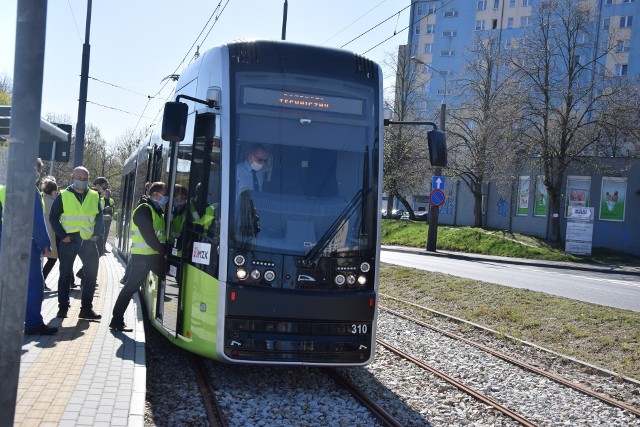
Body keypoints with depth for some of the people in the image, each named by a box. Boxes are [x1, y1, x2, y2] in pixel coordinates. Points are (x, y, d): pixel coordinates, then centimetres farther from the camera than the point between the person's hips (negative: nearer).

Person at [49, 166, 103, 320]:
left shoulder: (94, 196, 9)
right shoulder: (63, 196, 0)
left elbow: (99, 217, 12)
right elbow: (53, 217, -1)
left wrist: (97, 234, -1)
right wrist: (62, 235, -10)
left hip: (88, 240, 3)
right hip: (68, 240, -3)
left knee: (91, 273, 2)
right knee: (65, 275, 5)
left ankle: (87, 308, 10)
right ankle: (63, 307, 14)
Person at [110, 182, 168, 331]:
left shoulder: (156, 210, 18)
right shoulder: (144, 209, -11)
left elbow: (160, 234, 15)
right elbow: (149, 236, -18)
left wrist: (163, 250, 1)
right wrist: (163, 250, -12)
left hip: (155, 254, 9)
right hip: (142, 255, -9)